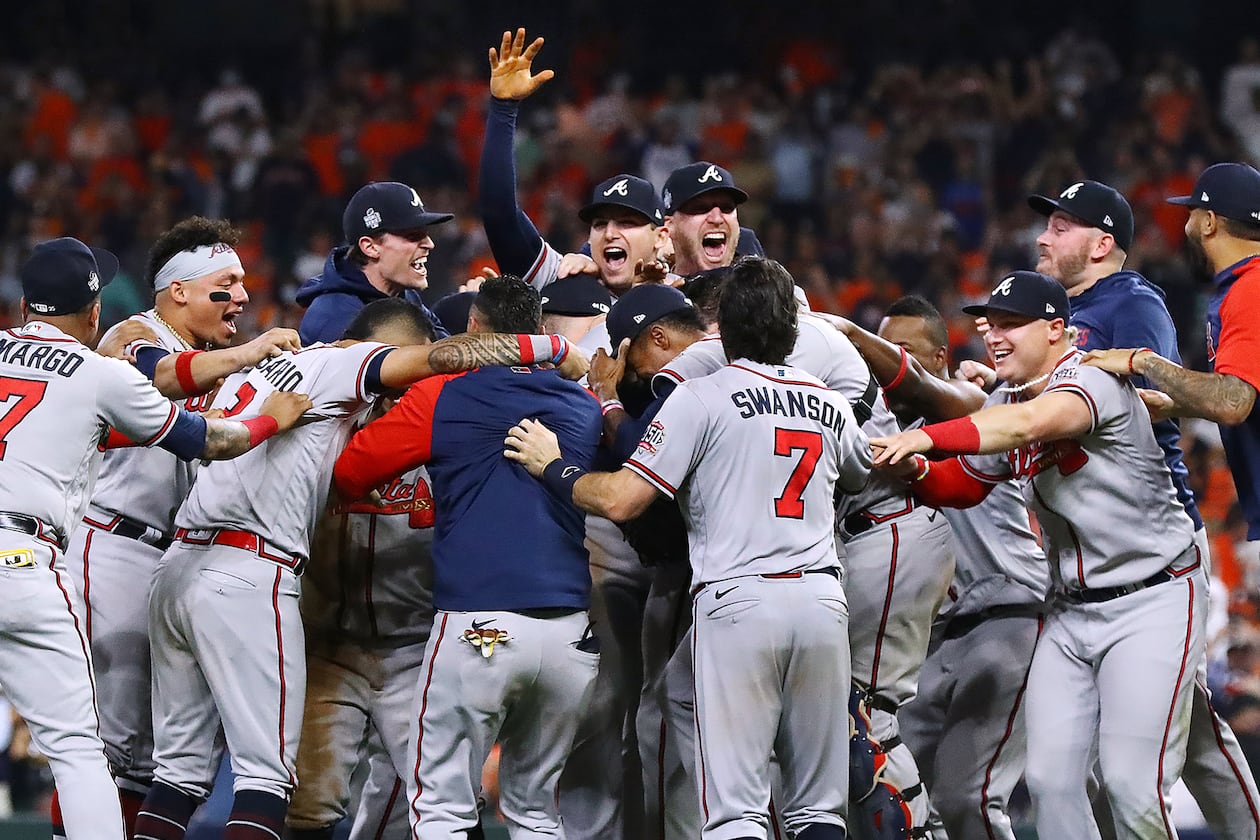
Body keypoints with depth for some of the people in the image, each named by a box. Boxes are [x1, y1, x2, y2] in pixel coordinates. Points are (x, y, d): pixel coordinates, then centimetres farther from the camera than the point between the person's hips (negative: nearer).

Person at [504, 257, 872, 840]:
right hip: (822, 600, 5)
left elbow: (621, 500, -7)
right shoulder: (831, 406, 15)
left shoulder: (702, 398, -2)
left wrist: (553, 466, 10)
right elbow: (862, 477, 37)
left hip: (738, 599, -5)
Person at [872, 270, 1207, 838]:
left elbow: (1030, 423, -39)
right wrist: (917, 472, -7)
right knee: (1050, 781, 1)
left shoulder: (1092, 382, -19)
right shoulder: (1004, 402, 8)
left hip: (1152, 601, -8)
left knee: (1133, 786, -15)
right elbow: (963, 485, 17)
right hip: (1073, 610, 8)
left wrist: (926, 438, -51)